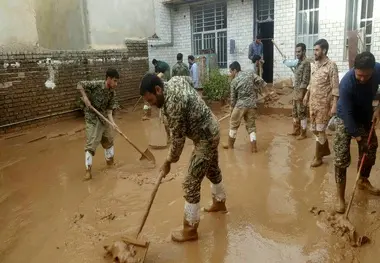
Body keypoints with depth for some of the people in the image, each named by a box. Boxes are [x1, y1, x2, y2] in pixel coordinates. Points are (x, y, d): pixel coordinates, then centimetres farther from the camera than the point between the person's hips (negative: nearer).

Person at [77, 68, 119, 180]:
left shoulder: (112, 93, -5)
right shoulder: (96, 84, -20)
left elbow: (109, 109, -5)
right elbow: (80, 84, -13)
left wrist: (112, 122, -19)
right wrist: (85, 97, -24)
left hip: (104, 118, 6)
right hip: (92, 118, -6)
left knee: (109, 140, 19)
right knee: (91, 144, -9)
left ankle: (110, 161, 40)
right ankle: (88, 170, -3)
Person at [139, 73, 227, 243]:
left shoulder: (173, 104, -31)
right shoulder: (175, 81, -4)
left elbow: (178, 138, -24)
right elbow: (189, 79, 20)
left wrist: (168, 161, -10)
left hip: (205, 138, -10)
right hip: (210, 129, 10)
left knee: (191, 183, -4)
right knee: (212, 169, 27)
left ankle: (190, 230, 8)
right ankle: (219, 203, 50)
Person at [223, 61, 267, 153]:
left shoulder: (234, 81, -1)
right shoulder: (250, 74, 6)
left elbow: (233, 98, 3)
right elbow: (262, 82, 0)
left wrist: (232, 109, 16)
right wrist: (257, 92, 13)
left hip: (240, 105, -3)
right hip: (252, 105, 3)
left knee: (233, 124, 14)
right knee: (251, 126, 12)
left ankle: (230, 145, 24)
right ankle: (253, 147, 7)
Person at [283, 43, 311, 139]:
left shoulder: (306, 63, -14)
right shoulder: (298, 62, 13)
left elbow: (305, 80, -19)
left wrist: (301, 93, -21)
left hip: (301, 91, -9)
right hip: (296, 90, 9)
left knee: (301, 113, -2)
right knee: (295, 112, 15)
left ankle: (303, 133, 6)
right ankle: (296, 130, 25)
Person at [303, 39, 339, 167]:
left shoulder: (331, 66, -14)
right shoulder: (314, 64, 8)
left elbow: (335, 88, -16)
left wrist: (334, 105, -20)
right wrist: (307, 95, 22)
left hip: (323, 103, -7)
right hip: (313, 102, 7)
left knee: (319, 130, -1)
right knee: (314, 129, 14)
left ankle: (318, 157, 11)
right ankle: (325, 149, 35)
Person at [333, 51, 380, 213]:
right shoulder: (346, 83, -34)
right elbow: (347, 114, -29)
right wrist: (357, 136, -25)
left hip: (366, 116, 5)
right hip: (346, 119, -5)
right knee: (341, 158, -10)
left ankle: (363, 181, 39)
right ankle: (340, 196, -1)